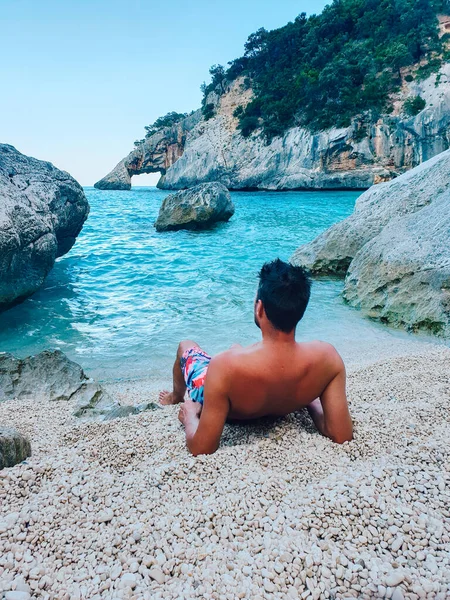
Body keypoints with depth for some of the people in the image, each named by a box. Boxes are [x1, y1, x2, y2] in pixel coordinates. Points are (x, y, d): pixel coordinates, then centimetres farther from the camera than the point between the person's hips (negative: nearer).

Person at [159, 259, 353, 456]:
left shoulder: (225, 366, -45)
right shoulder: (327, 356, -35)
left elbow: (201, 449, -36)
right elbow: (342, 436, -27)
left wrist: (189, 416, -14)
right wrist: (311, 402, -9)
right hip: (274, 413, 3)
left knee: (186, 345, 26)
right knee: (236, 348, 32)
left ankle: (176, 397, 58)